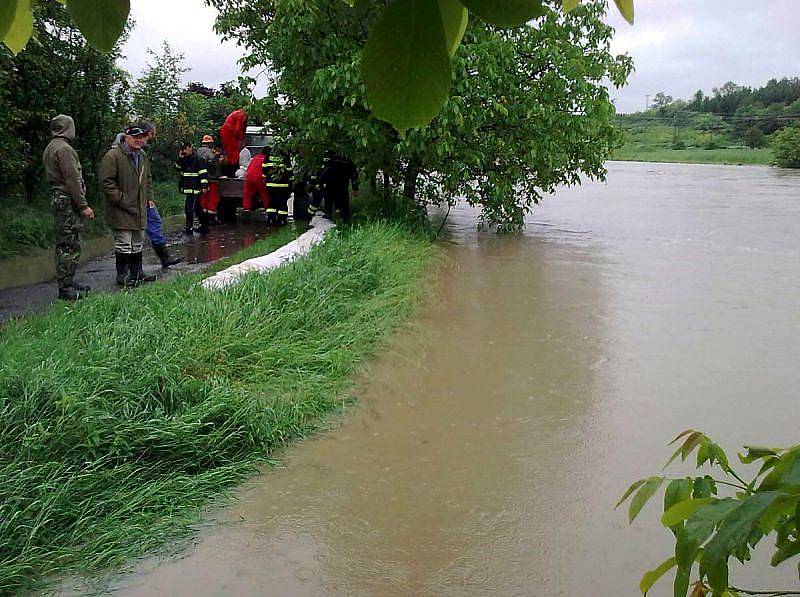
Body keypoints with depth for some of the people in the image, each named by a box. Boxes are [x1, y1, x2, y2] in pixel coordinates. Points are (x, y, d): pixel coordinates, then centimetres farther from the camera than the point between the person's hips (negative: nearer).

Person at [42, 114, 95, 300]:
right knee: (69, 245, -8)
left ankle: (68, 283, 22)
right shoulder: (64, 149, -14)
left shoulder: (50, 148, 18)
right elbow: (72, 180, -18)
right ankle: (66, 288, -7)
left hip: (58, 199, 11)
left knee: (65, 244, 15)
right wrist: (83, 205, -17)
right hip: (68, 201, -11)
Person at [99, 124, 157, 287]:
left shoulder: (143, 157, 15)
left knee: (138, 243, 15)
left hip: (139, 209, 8)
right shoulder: (112, 156, -13)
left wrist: (149, 197, 16)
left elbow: (148, 180, 27)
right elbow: (106, 181, -16)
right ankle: (122, 276, 4)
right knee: (124, 244, -4)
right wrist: (120, 199, -17)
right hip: (121, 211, -8)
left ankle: (137, 273, 26)